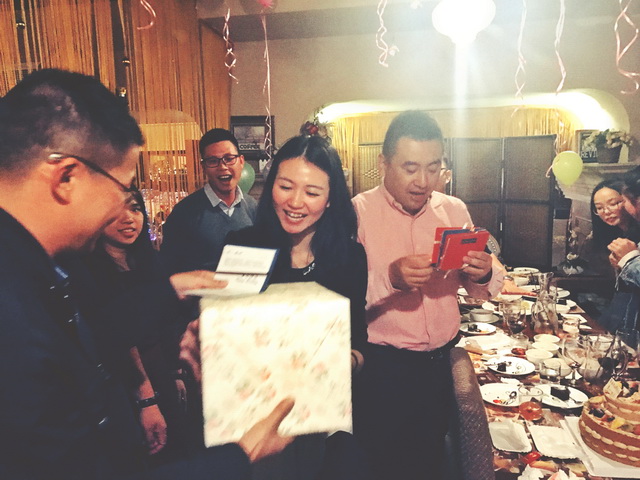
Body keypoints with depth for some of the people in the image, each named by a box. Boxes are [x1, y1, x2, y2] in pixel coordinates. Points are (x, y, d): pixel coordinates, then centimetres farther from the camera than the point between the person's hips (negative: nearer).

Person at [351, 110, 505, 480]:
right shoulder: (359, 212, -11)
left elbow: (482, 289, 6)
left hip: (441, 363, 5)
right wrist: (389, 278, -36)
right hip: (382, 367, -4)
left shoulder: (454, 210, 3)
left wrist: (485, 273, -16)